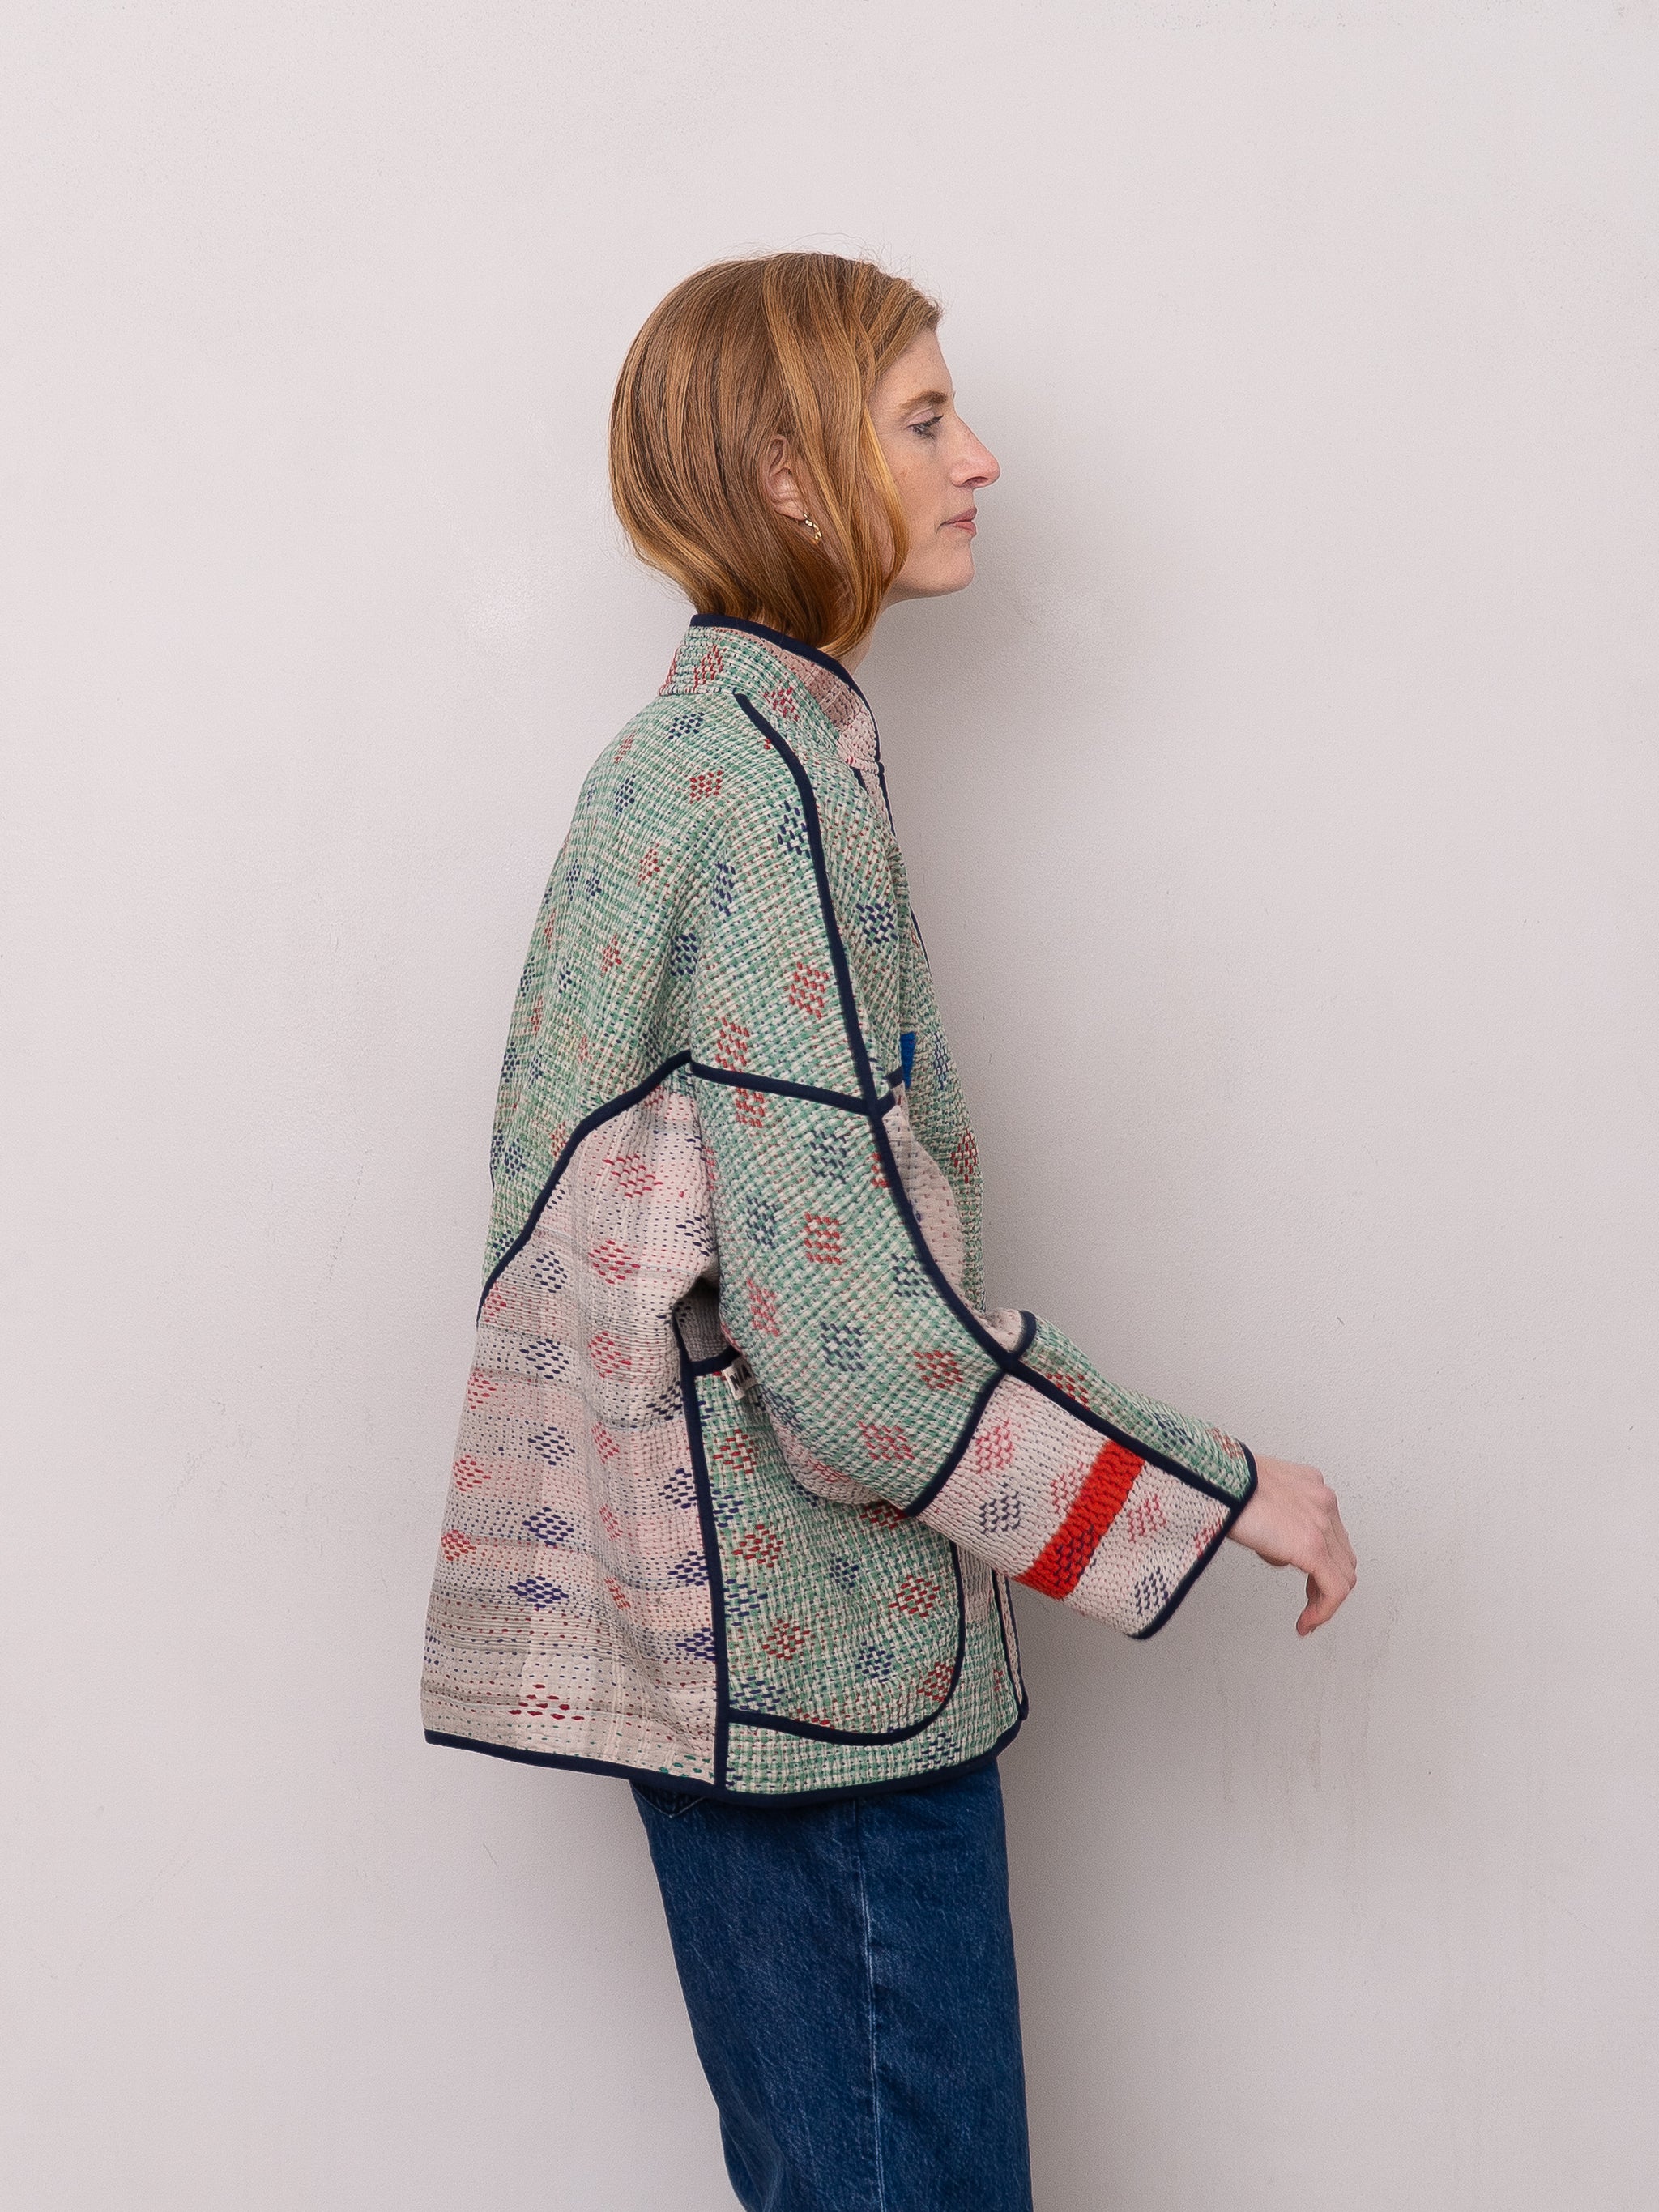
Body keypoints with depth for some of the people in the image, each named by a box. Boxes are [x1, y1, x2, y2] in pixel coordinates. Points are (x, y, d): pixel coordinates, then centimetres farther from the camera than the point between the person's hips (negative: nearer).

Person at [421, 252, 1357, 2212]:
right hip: (820, 1638, -10)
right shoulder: (781, 779, -17)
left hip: (722, 1618, 10)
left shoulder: (685, 746, 13)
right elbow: (857, 1338, -23)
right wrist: (1219, 1496, -12)